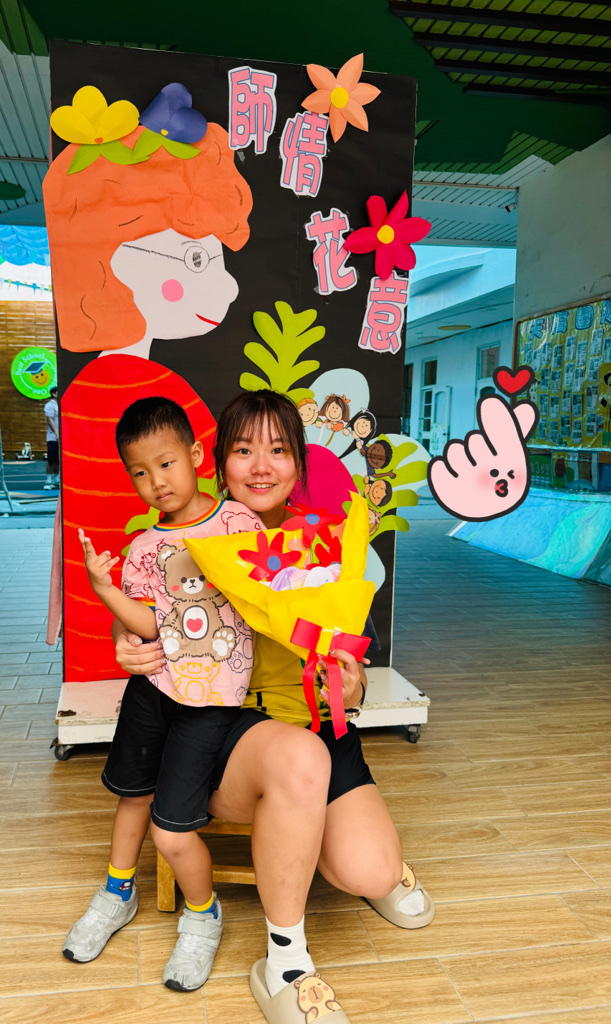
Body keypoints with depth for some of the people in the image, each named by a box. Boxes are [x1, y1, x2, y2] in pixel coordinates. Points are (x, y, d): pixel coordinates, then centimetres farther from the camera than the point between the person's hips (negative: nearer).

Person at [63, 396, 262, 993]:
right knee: (132, 792, 22)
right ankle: (118, 894, 52)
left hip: (210, 697, -4)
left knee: (171, 832, -5)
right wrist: (102, 586, -19)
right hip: (153, 685, 4)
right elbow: (146, 624, -8)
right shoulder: (144, 548, 1)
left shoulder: (237, 521, -6)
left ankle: (202, 916, 28)